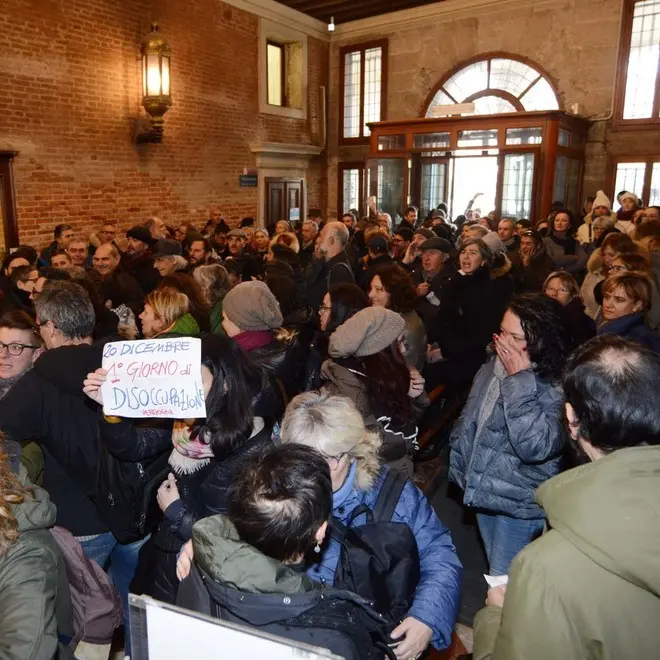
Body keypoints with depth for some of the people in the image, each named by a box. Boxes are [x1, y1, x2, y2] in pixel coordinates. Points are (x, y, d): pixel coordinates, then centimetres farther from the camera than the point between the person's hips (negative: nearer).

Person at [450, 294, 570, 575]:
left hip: (519, 503, -7)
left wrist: (520, 380, -33)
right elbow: (469, 417, 11)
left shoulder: (557, 387, -24)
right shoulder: (494, 365, -4)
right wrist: (459, 460, 11)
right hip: (484, 489, 7)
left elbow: (535, 446, -36)